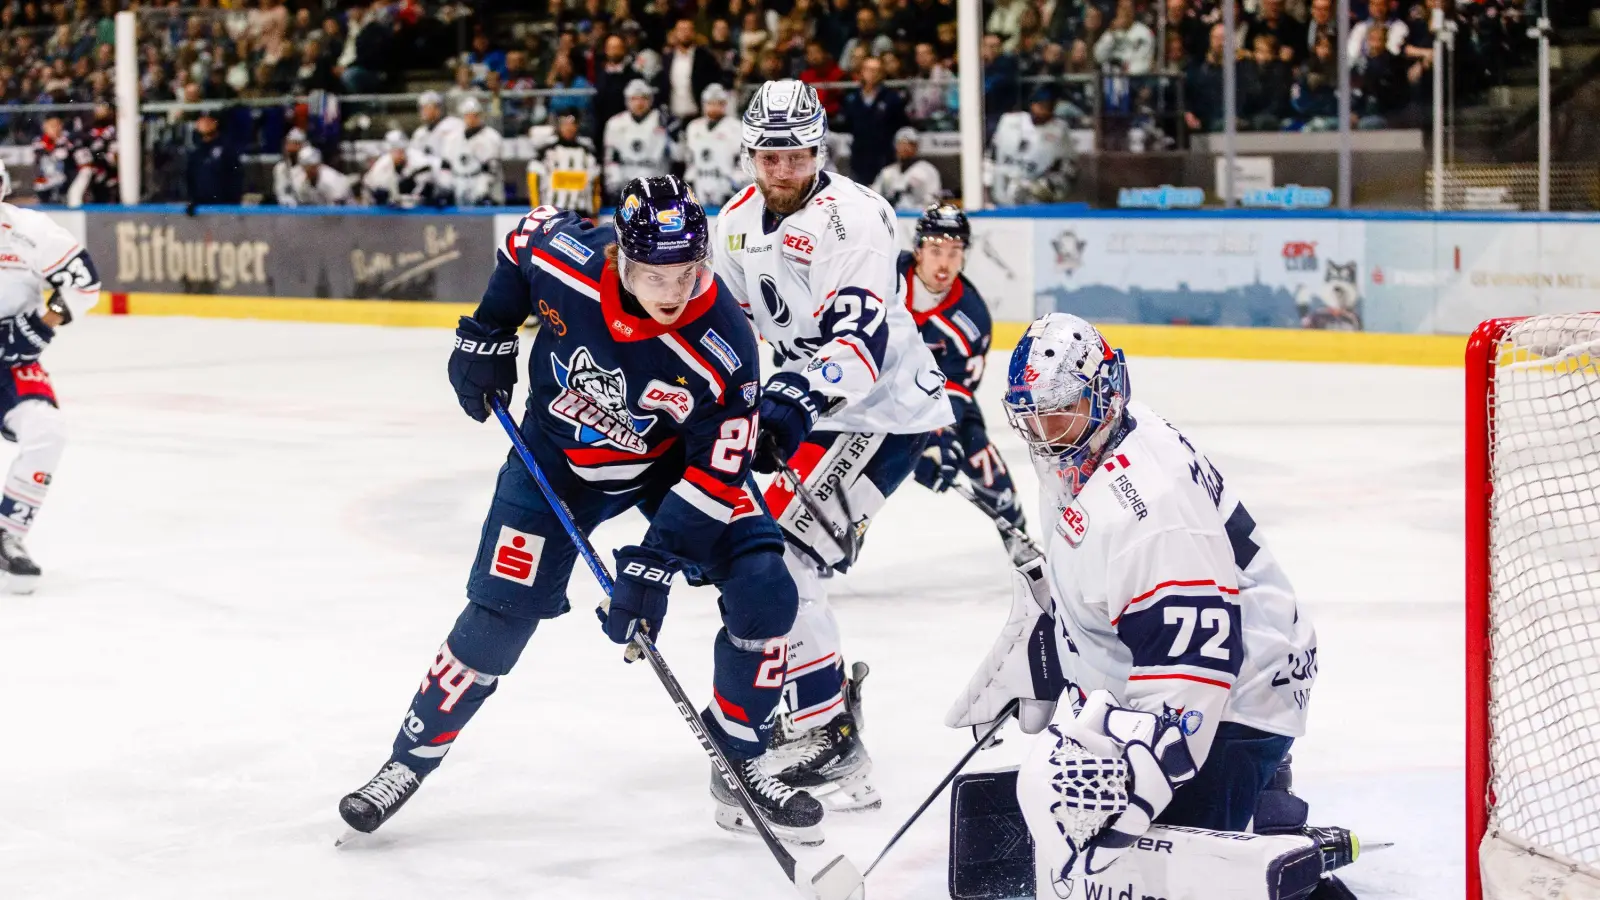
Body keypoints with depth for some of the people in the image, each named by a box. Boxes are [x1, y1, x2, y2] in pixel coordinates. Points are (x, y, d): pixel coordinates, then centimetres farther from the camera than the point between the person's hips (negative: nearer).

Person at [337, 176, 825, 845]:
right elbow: (526, 233, -3)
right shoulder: (564, 256, -29)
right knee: (502, 608, -6)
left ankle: (740, 764, 2)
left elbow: (715, 472, -27)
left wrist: (654, 563, -31)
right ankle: (413, 757, 12)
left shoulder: (723, 350, -33)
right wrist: (486, 337, -1)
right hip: (559, 456, 1)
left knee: (762, 592, -15)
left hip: (675, 459, 0)